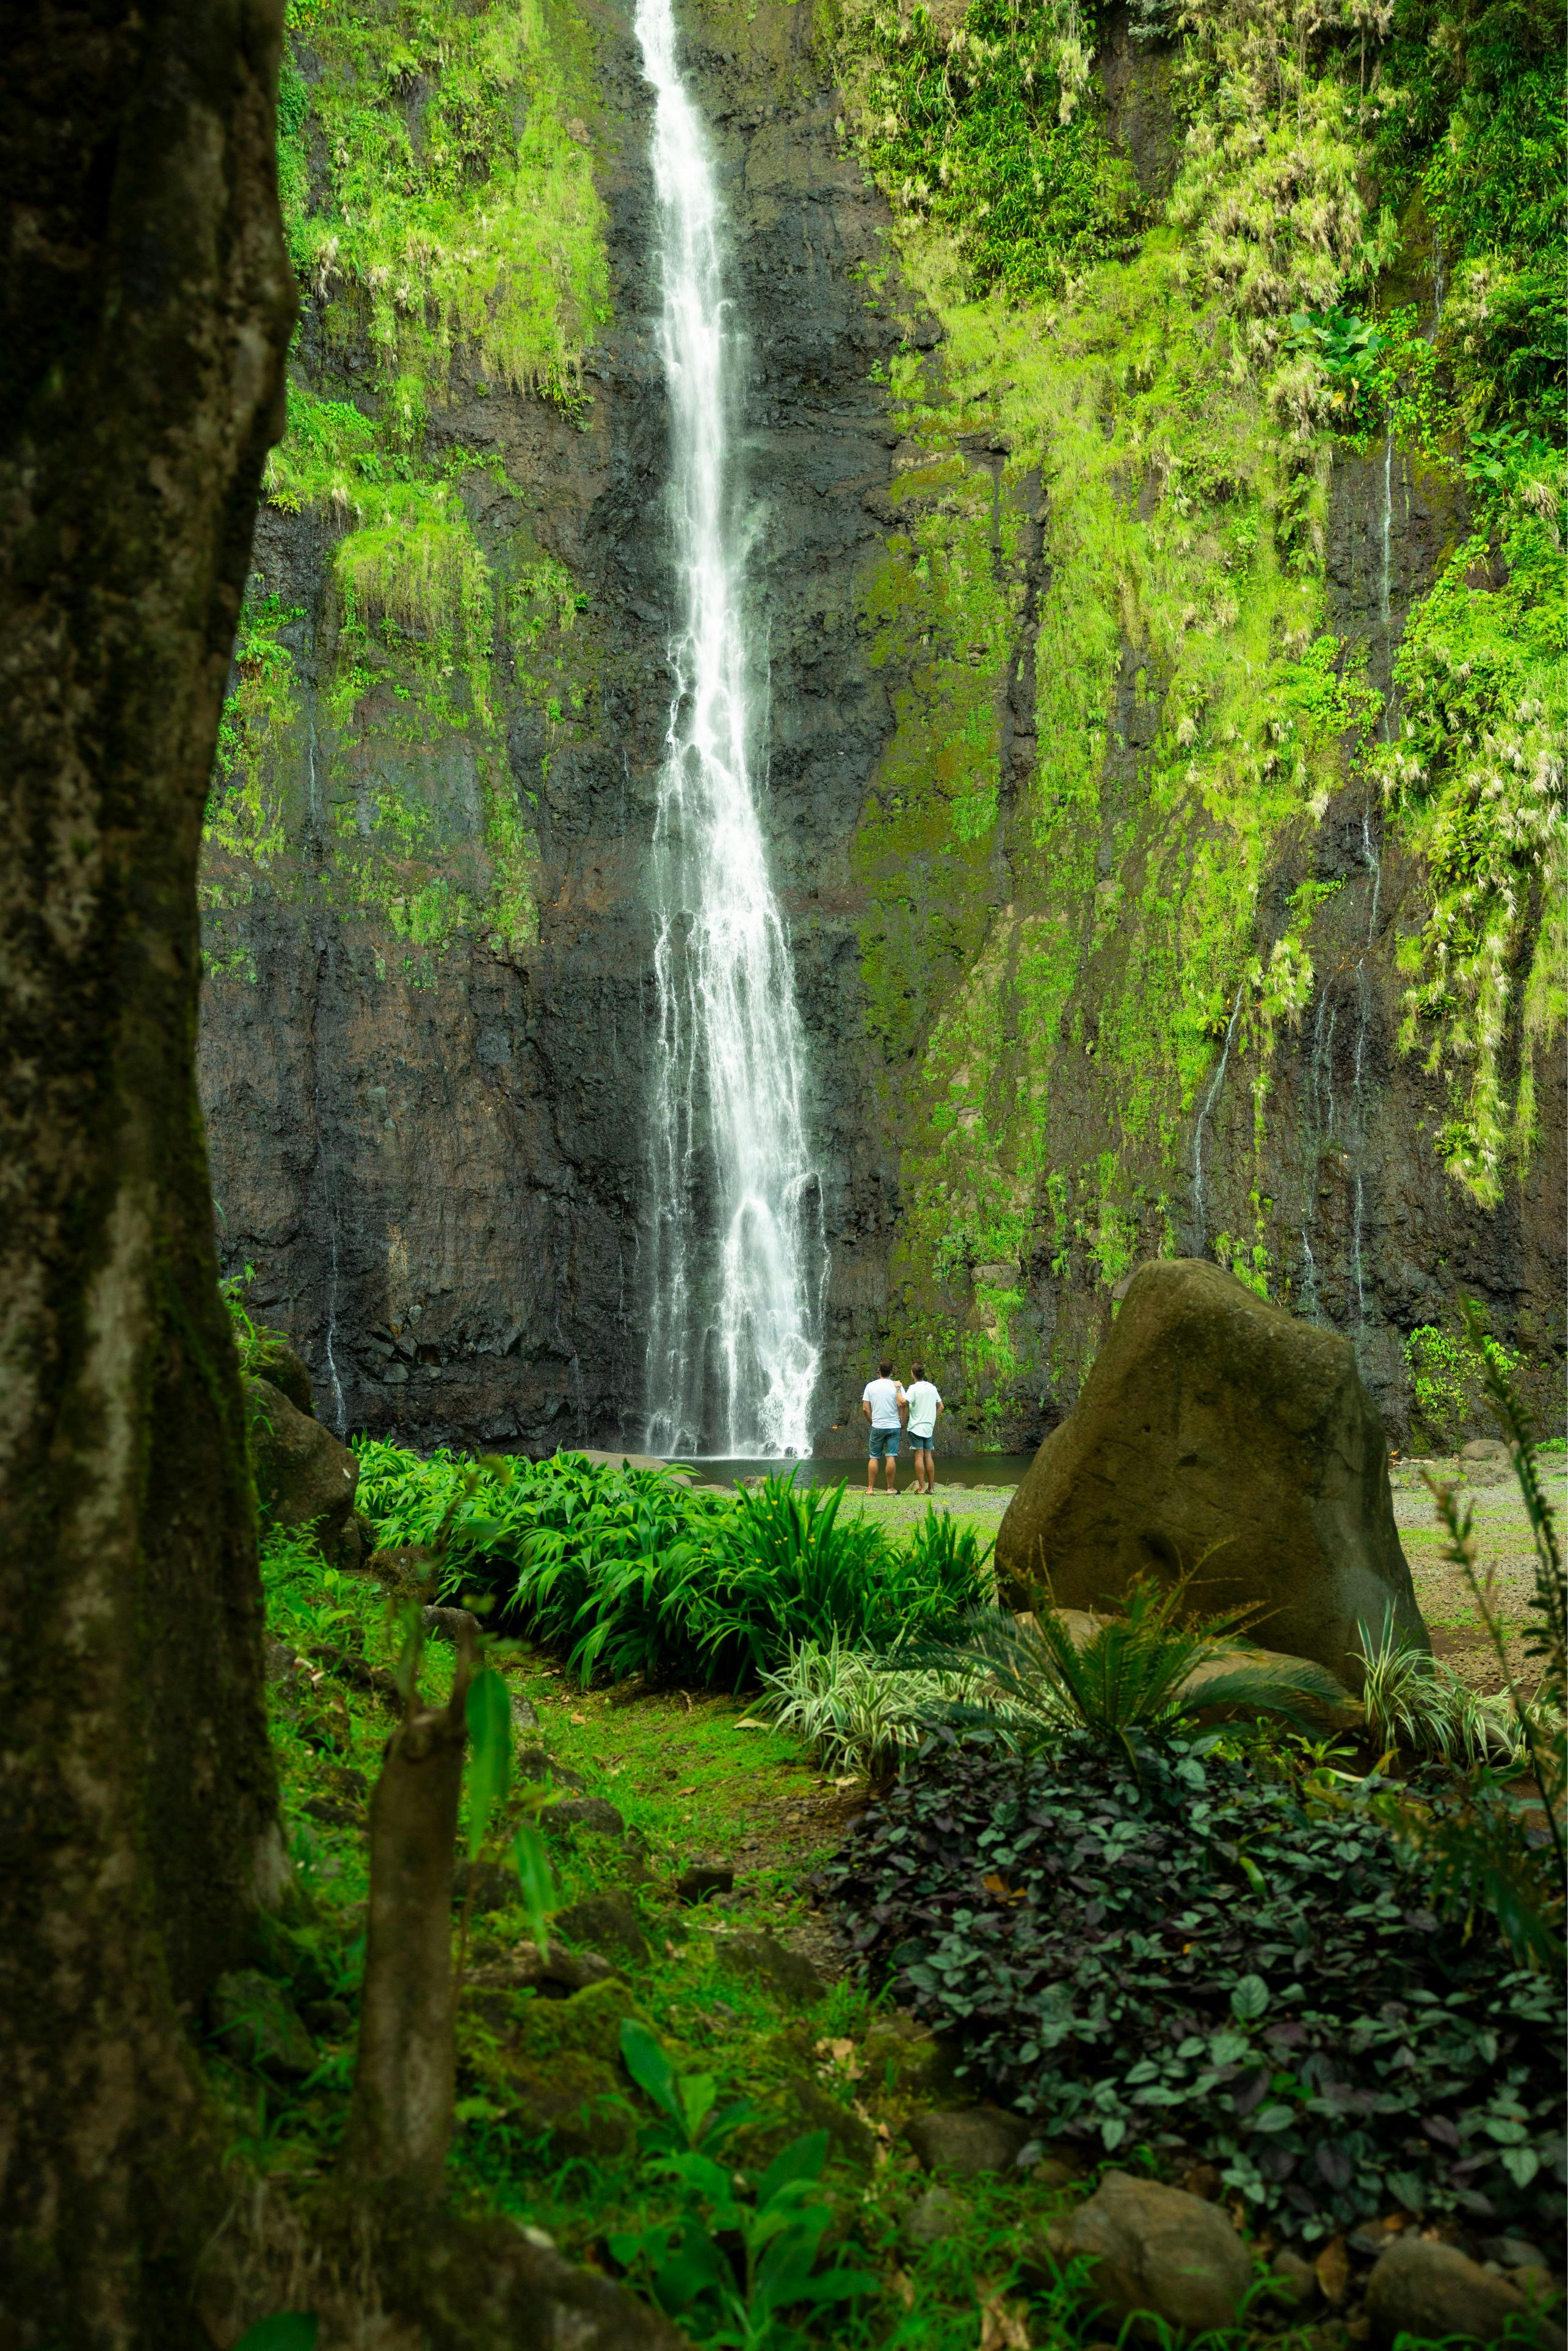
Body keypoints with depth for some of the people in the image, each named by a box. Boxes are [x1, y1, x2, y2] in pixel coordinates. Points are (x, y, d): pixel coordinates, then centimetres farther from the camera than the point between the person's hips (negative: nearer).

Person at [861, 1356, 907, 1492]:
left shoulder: (870, 1386, 0)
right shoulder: (897, 1386, -4)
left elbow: (865, 1409, -2)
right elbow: (903, 1406, -10)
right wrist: (902, 1425, 2)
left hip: (877, 1427, 1)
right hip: (894, 1427, -1)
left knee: (874, 1457, 7)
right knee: (891, 1457, 0)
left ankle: (870, 1488, 6)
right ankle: (890, 1488, 2)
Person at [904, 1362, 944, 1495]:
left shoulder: (914, 1388, -11)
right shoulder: (932, 1387, 8)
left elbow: (903, 1402, -24)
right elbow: (941, 1407, 13)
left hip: (916, 1427, -5)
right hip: (929, 1427, 5)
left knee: (919, 1457, -4)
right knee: (929, 1457, 8)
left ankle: (921, 1488, -5)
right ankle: (931, 1488, 8)